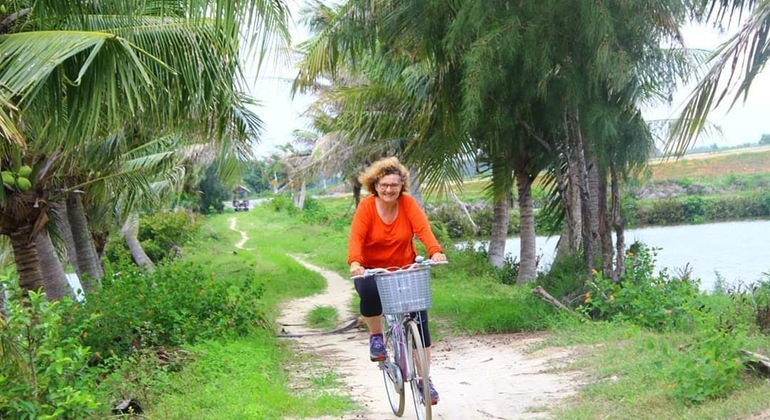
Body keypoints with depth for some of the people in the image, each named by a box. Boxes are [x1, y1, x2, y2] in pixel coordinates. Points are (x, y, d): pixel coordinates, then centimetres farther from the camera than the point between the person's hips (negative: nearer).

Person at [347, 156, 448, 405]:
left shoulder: (408, 204, -8)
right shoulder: (366, 207, -12)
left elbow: (423, 229, -23)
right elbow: (356, 238, -24)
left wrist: (435, 251, -43)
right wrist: (355, 263, -44)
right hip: (372, 271, -2)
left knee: (419, 321, -7)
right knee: (369, 293, -36)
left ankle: (425, 380, 5)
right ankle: (376, 335, -5)